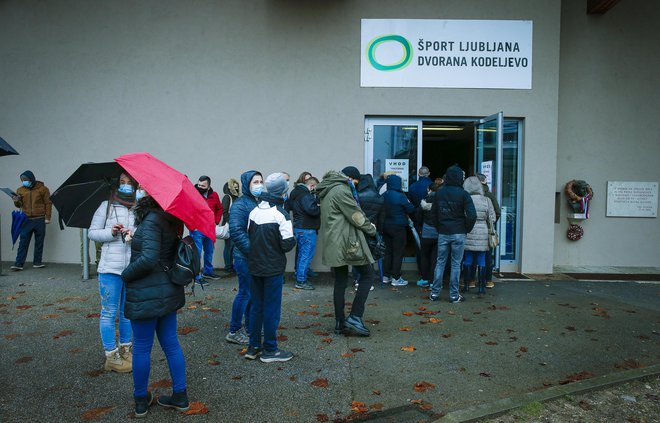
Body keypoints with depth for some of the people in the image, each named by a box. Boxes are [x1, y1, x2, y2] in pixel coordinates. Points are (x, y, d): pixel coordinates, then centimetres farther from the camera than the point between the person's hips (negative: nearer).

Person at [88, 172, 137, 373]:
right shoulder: (106, 206, 2)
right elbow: (92, 232, 4)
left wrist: (135, 234, -17)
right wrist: (111, 232, -13)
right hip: (110, 267, -2)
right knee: (109, 312, 4)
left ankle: (125, 350, 31)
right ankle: (111, 356, 15)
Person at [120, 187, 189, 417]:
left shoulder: (152, 220, -18)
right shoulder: (169, 219, 7)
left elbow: (148, 259, -26)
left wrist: (126, 275, -10)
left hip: (146, 295, -8)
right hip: (168, 292, 8)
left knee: (142, 348, 9)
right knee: (171, 344, 15)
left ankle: (141, 400, 25)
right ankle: (180, 396, 24)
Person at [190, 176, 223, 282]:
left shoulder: (214, 196, 3)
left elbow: (219, 209, 17)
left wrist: (216, 221, 9)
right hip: (196, 230, -5)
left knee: (209, 251, 17)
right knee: (197, 252, -4)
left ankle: (208, 272, 34)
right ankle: (197, 276, 4)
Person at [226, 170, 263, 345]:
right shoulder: (240, 204, -12)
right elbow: (236, 232, -21)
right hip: (245, 258, -8)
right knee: (245, 293, -1)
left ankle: (249, 326, 31)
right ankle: (234, 331, 12)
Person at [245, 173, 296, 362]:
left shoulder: (254, 211, 1)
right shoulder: (281, 214, -16)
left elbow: (248, 235, 8)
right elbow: (287, 244, -17)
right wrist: (293, 239, 4)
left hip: (254, 266, 6)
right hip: (273, 268, -6)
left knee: (256, 305, 15)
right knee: (272, 308, 4)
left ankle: (253, 347, 23)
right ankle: (269, 350, 13)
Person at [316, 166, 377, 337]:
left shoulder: (327, 191, 19)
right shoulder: (341, 190, -12)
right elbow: (356, 216, -11)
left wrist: (366, 226, 12)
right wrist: (371, 229, 6)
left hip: (333, 245, 10)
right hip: (348, 242, -9)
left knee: (340, 282, 13)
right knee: (367, 275, 1)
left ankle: (339, 323, 17)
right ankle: (355, 317, -3)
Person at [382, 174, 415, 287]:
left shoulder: (384, 196, 2)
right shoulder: (400, 196, -16)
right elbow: (410, 209, -11)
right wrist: (408, 203, 8)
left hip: (385, 226, 6)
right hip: (398, 227, -6)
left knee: (388, 251, 14)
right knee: (398, 252, 1)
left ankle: (386, 276, 19)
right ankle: (396, 278, 4)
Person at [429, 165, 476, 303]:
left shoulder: (439, 193, 4)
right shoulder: (463, 194, -9)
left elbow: (433, 213, 9)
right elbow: (472, 215, -15)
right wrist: (466, 229, 0)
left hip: (443, 233, 3)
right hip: (458, 234, -3)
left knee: (440, 262, 10)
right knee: (456, 264, 4)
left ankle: (434, 293, 12)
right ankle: (454, 295, 10)